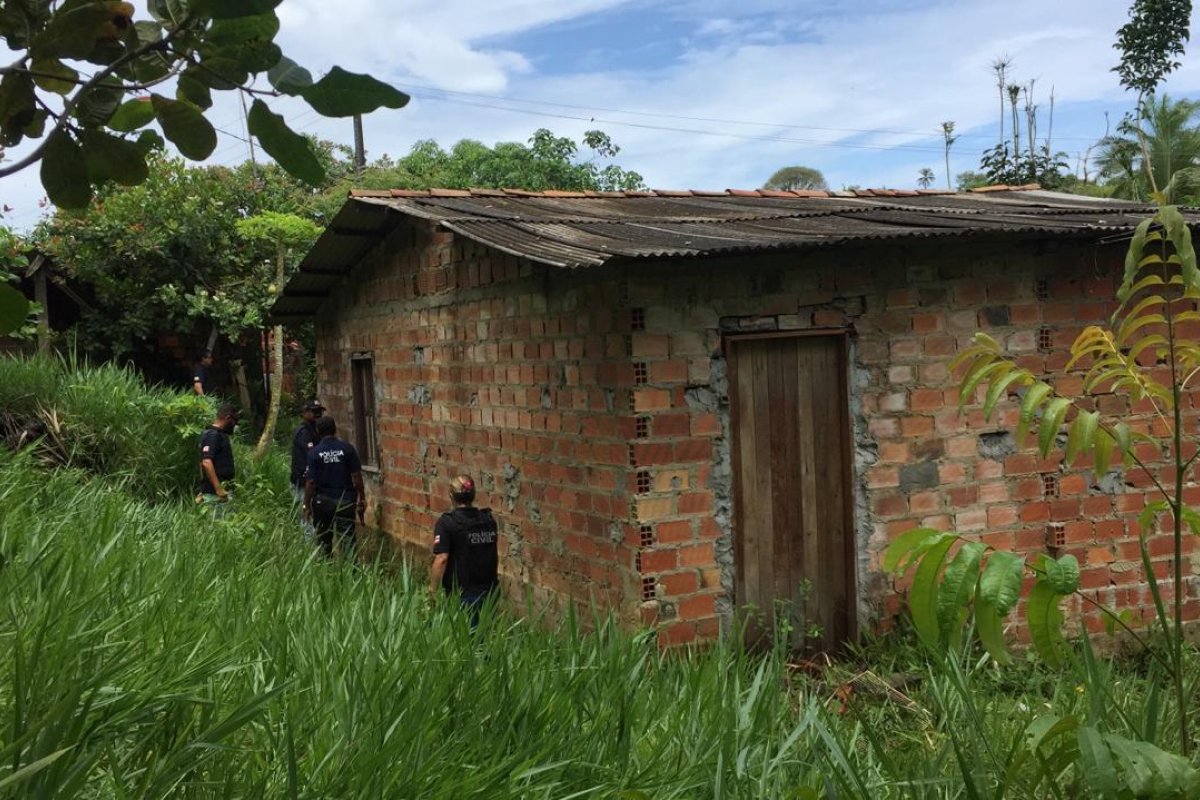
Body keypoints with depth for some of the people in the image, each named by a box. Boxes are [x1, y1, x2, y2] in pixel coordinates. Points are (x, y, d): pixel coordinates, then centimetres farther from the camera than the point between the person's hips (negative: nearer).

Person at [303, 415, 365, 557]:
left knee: (324, 540, 16)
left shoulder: (314, 453, -7)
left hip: (323, 501, 0)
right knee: (348, 539, -1)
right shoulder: (347, 448, -6)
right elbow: (356, 476, -5)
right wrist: (362, 498, 6)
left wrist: (307, 505, 0)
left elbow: (310, 482, -8)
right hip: (345, 500, 0)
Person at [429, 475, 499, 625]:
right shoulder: (489, 519, 6)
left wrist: (433, 589, -8)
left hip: (462, 592, -5)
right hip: (489, 589, 5)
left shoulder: (446, 522, -12)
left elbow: (442, 559, -19)